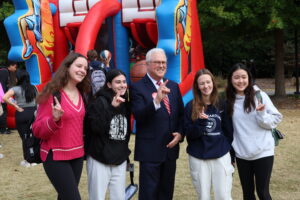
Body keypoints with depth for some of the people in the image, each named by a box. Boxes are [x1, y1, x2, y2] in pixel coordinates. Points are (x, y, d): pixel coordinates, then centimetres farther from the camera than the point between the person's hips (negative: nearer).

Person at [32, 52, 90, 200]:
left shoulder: (81, 93, 7)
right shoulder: (52, 93, -14)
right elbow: (37, 130, -14)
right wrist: (54, 119, -32)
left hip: (77, 154, 7)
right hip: (56, 156, -7)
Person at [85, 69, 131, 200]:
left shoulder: (125, 103, 9)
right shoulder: (100, 102, -8)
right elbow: (96, 127, -20)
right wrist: (112, 107, -24)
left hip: (120, 160, 5)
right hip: (100, 159, -5)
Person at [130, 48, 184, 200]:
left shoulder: (173, 86, 11)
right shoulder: (137, 87, -8)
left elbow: (181, 114, 15)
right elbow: (138, 116, -21)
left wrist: (180, 133, -2)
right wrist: (156, 100, -37)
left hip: (170, 148, 6)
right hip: (150, 150, -6)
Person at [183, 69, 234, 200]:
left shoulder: (222, 105, 3)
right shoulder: (191, 107, -2)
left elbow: (229, 130, 10)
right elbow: (188, 133, -5)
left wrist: (232, 154, 10)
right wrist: (200, 123, -23)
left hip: (221, 157, 1)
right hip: (198, 158, -1)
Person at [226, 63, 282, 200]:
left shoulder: (260, 96, -8)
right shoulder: (229, 101, 0)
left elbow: (275, 120, -7)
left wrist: (262, 114, -23)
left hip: (263, 152, -3)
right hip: (241, 154, 3)